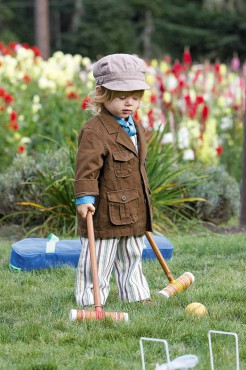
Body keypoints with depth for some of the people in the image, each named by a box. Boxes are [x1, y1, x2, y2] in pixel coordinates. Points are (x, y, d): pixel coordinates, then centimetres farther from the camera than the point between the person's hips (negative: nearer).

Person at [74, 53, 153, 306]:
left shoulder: (136, 129, 13)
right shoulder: (94, 131, -16)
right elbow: (86, 167, -22)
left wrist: (143, 207, 28)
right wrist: (85, 198, -29)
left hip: (133, 213, 9)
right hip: (105, 212, -8)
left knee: (132, 258, 20)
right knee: (98, 262, -2)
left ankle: (136, 296, 31)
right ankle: (90, 302, 5)